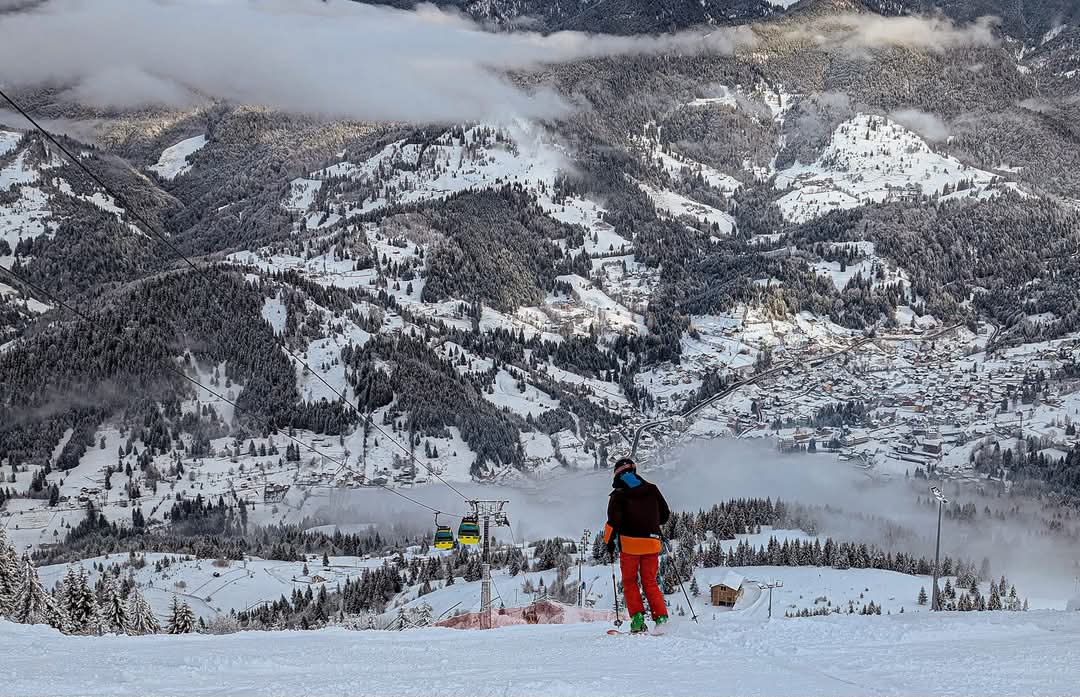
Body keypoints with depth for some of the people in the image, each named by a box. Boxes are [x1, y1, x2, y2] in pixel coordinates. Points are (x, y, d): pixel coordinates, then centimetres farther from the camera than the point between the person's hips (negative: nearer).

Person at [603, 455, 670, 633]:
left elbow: (614, 521, -12)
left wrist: (609, 542, 0)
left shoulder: (618, 494, -3)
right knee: (650, 583, 13)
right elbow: (665, 514, 13)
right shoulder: (652, 490, 8)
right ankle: (661, 617, -1)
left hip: (629, 543, -3)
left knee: (629, 582, 10)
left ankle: (637, 618, -4)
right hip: (652, 543, 3)